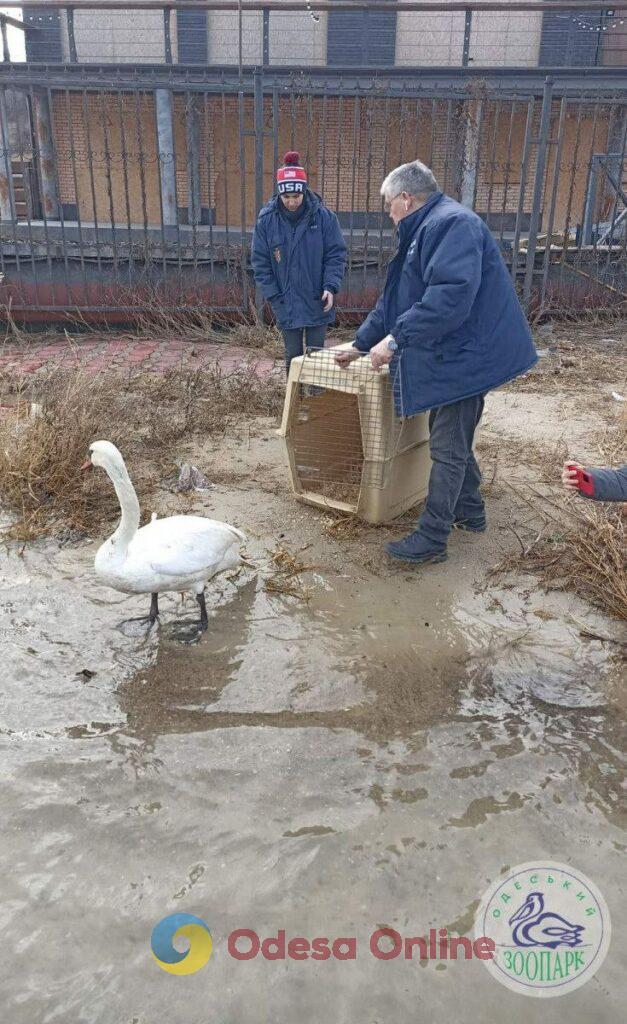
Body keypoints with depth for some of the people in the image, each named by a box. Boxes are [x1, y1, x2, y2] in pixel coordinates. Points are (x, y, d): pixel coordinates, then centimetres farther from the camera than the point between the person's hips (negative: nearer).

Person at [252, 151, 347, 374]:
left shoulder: (323, 216, -8)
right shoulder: (266, 220, -5)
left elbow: (336, 254, -4)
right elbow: (260, 262, -1)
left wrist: (331, 287, -17)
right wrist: (273, 297, -7)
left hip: (317, 303, -1)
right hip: (286, 305, 1)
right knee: (293, 355, 11)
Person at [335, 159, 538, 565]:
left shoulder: (453, 223, -17)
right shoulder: (426, 230, 18)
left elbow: (451, 295, -32)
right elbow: (395, 299, 24)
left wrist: (396, 338, -31)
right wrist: (361, 344, 25)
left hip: (466, 356, -10)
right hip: (456, 354, 10)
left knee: (448, 449, -4)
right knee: (454, 440, 19)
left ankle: (431, 539, 6)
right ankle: (471, 513, 35)